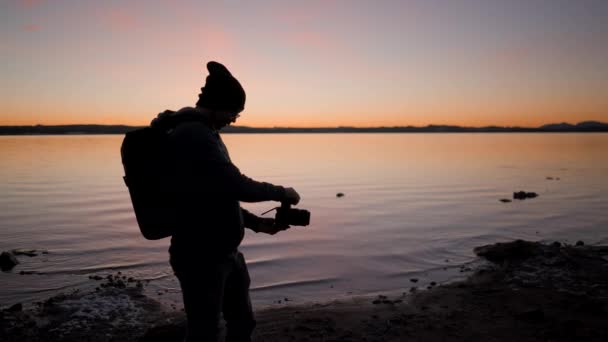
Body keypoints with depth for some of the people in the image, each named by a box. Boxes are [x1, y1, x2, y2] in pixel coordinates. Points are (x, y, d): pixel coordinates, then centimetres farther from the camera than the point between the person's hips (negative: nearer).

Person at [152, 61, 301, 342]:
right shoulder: (191, 134, -19)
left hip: (225, 253, 10)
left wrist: (257, 224, 11)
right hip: (202, 258, -10)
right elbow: (235, 186, -26)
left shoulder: (202, 133, 15)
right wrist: (280, 193, -10)